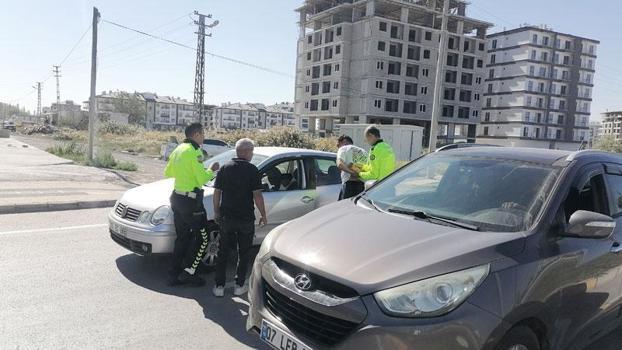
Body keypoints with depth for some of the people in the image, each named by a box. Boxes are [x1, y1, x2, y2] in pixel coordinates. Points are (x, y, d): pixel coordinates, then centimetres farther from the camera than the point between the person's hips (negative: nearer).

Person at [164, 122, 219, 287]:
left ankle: (174, 274, 18)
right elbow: (202, 180, -19)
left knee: (182, 237, 15)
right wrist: (211, 170, -2)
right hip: (191, 201, -9)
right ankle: (188, 272, 2)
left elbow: (167, 172, 21)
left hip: (177, 198, 9)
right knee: (202, 237, 3)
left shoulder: (178, 149, 12)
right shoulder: (194, 152, -17)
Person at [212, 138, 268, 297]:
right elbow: (257, 195, -11)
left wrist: (217, 213, 14)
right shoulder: (252, 170, -9)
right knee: (244, 253, 12)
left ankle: (219, 286, 14)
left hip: (226, 218, 3)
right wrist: (263, 216, -2)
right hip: (246, 218, -3)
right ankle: (239, 285, 16)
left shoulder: (224, 168, 2)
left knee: (223, 252, 12)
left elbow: (217, 193, 4)